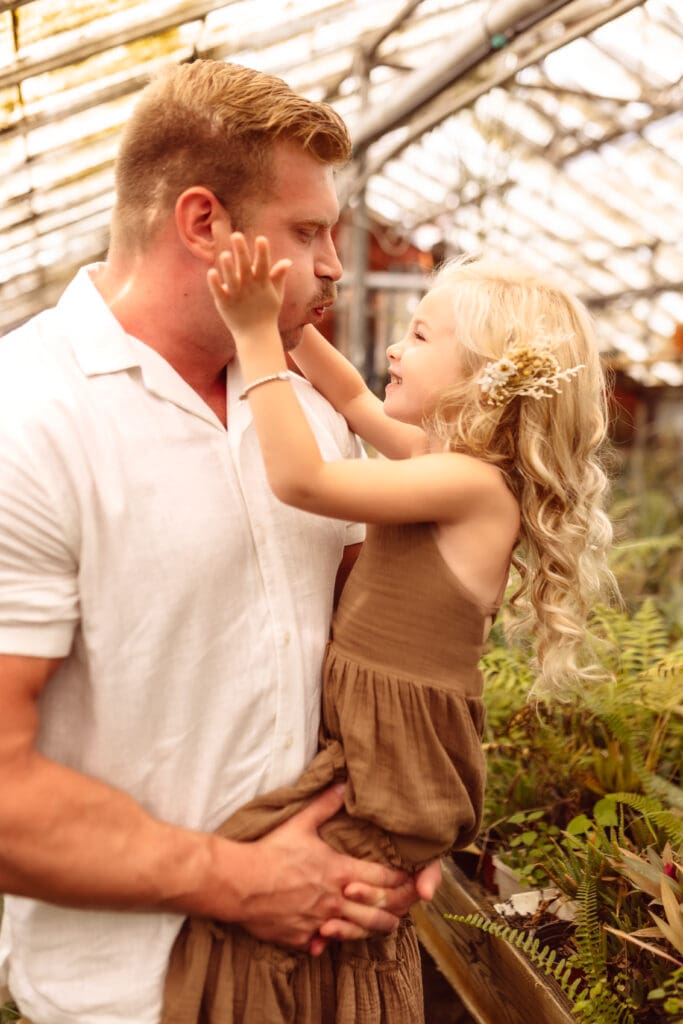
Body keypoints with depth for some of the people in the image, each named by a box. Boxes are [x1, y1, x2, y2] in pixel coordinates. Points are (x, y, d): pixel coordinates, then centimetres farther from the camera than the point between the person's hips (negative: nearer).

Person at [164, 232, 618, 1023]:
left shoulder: (473, 483, -20)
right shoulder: (450, 455, 6)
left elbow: (301, 479, -26)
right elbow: (356, 401, 17)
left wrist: (257, 334, -23)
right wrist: (281, 318, 7)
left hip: (389, 754, -9)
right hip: (362, 724, 9)